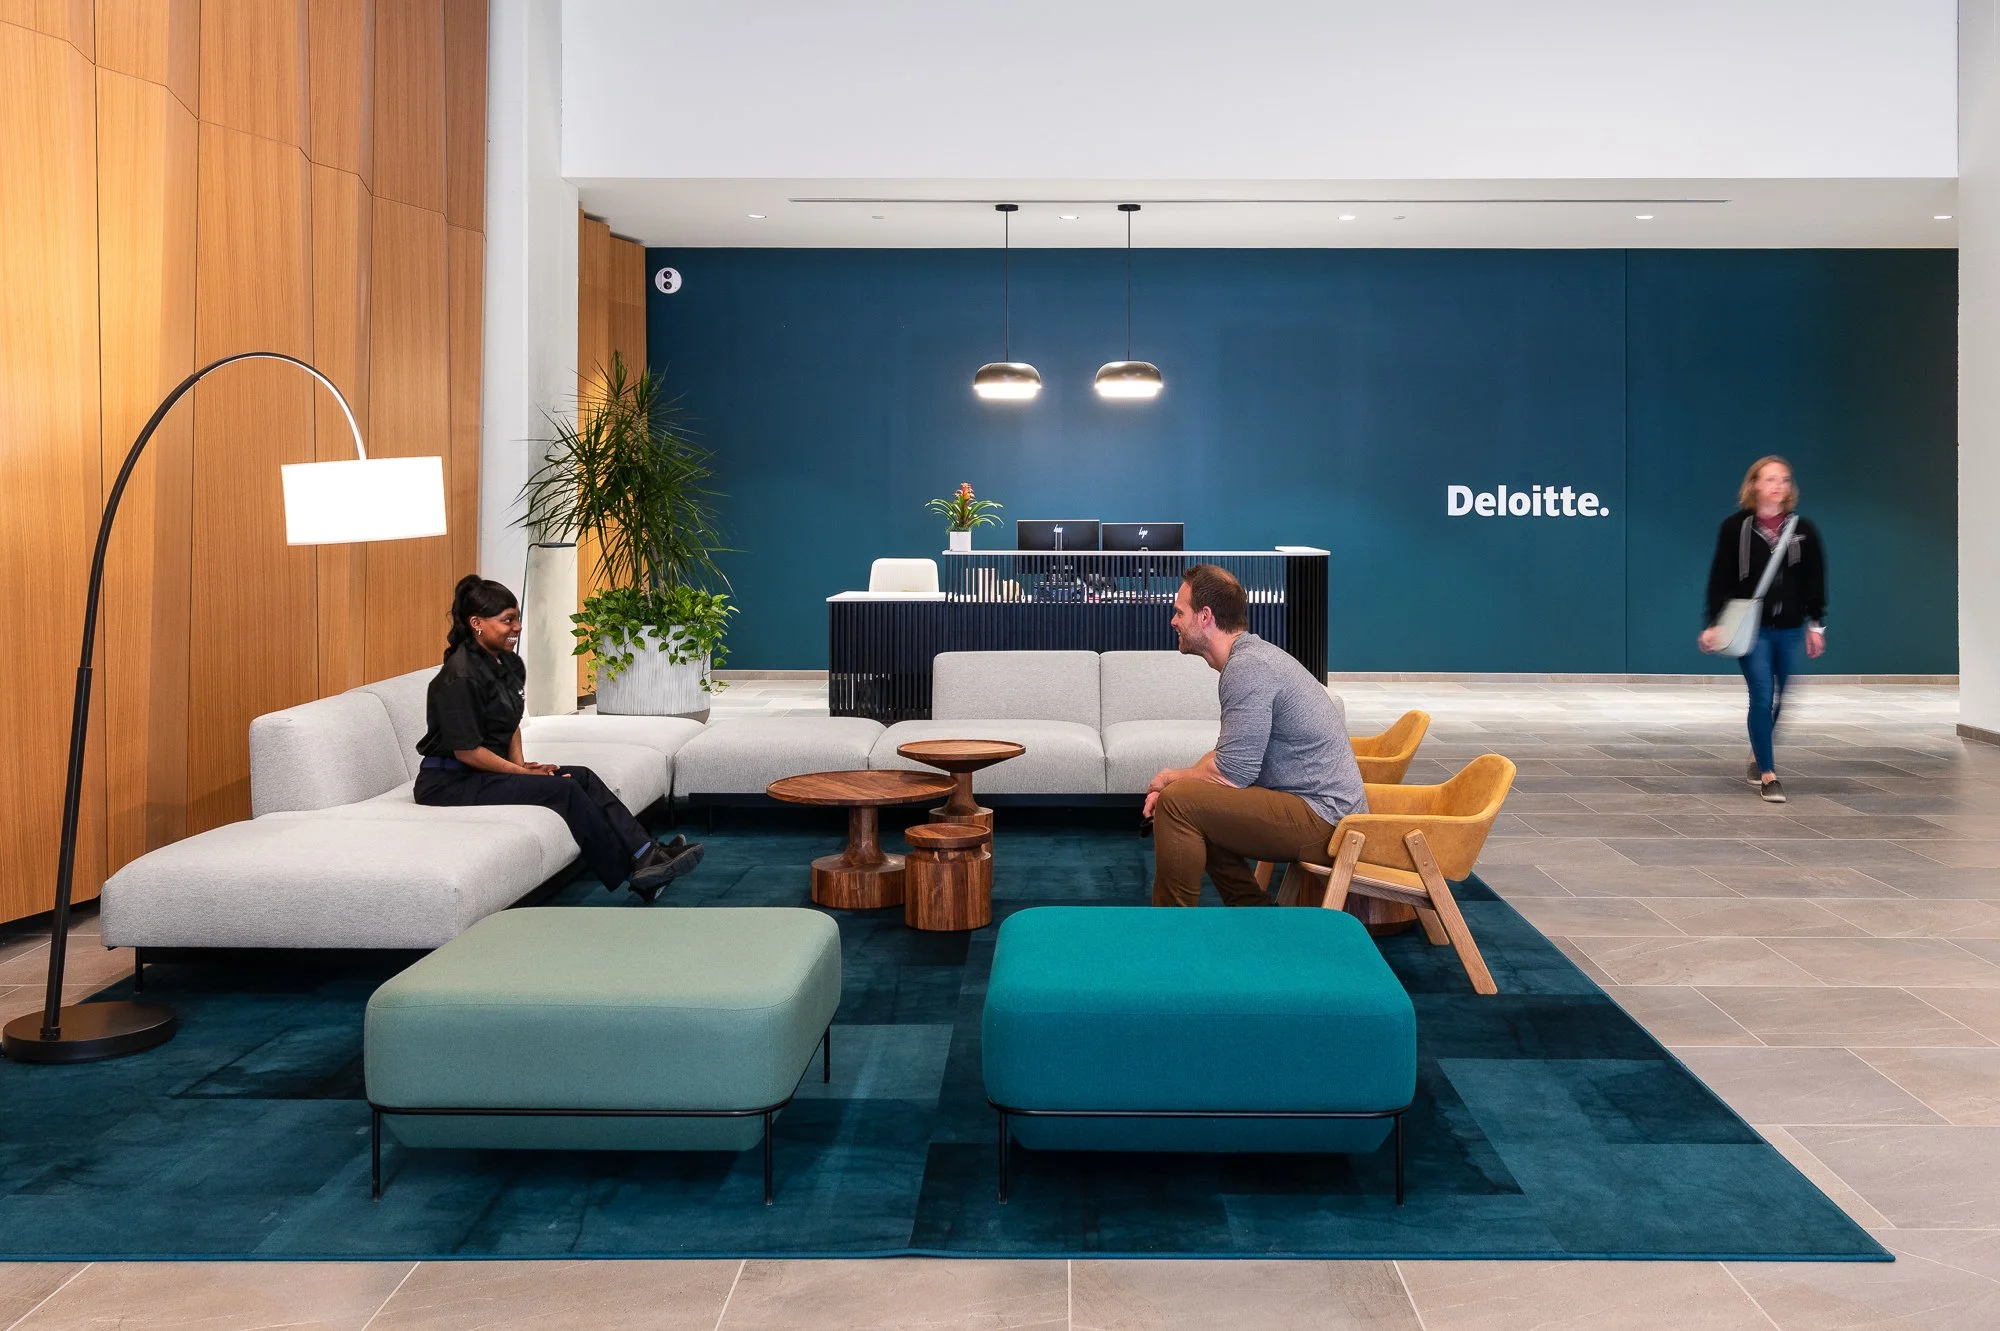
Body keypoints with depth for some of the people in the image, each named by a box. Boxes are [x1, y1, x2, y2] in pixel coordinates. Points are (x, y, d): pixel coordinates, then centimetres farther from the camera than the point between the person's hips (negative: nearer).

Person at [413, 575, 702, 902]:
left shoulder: (509, 665, 7)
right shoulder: (460, 676, -21)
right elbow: (467, 751, -20)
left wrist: (521, 764, 3)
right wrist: (521, 772, -13)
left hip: (491, 770, 9)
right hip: (451, 783, -9)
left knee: (582, 777, -7)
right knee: (563, 790, -20)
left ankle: (646, 853, -16)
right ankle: (634, 874, -14)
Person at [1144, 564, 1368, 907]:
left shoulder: (1248, 667, -19)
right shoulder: (1253, 655, 13)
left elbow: (1230, 774, -21)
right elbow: (1228, 753, 19)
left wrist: (1172, 779, -2)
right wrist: (1173, 783, 3)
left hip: (1322, 822, -11)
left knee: (1178, 803, -18)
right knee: (1198, 806, 20)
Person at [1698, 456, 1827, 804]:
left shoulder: (1803, 529, 3)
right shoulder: (1735, 527, -4)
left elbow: (1815, 580, 8)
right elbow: (1721, 578, -4)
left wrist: (1816, 624, 5)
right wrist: (1714, 624, -9)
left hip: (1791, 629, 3)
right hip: (1751, 627, -3)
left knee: (1782, 698, 12)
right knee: (1762, 697, -6)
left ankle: (1759, 754, 36)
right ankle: (1768, 775, 2)